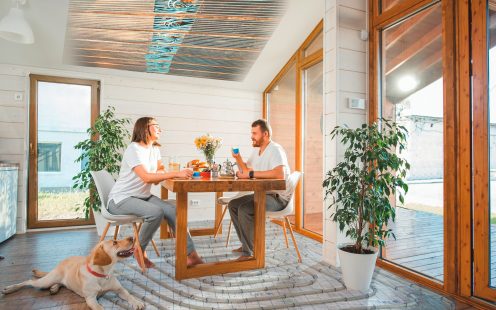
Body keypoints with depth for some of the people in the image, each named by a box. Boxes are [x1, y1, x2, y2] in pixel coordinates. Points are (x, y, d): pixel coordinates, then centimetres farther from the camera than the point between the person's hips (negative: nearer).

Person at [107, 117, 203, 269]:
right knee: (156, 212, -31)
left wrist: (161, 172, -21)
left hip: (143, 196, 7)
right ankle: (140, 250, -4)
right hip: (121, 199, -7)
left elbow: (156, 178, 2)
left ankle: (191, 254, -15)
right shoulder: (133, 149, -16)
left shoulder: (155, 149, 9)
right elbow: (146, 177, -30)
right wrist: (176, 173, -35)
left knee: (172, 209, -17)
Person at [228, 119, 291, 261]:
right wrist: (238, 159, -1)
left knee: (244, 209, -28)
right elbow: (246, 171, 19)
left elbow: (280, 174, -35)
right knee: (233, 205, 9)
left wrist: (251, 173, -32)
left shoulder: (275, 149, -17)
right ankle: (247, 244, 16)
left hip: (278, 197, -10)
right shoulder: (256, 150, 13)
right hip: (263, 194, 10)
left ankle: (249, 251, -13)